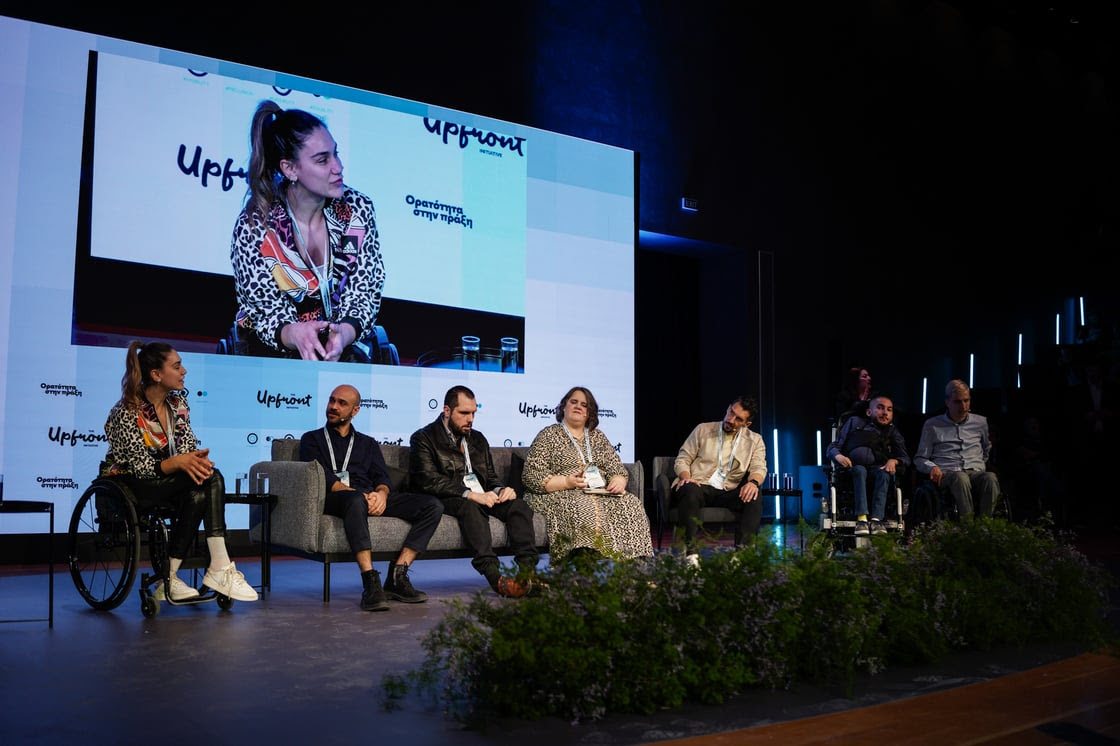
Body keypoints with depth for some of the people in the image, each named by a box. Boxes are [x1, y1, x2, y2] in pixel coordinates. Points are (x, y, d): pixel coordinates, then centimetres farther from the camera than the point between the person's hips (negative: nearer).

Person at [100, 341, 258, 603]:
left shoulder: (178, 401, 2)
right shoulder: (127, 413, -19)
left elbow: (187, 446, 1)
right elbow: (142, 468, -20)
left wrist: (197, 459, -24)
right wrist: (178, 462, -39)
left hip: (168, 483, 6)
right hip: (129, 486, -6)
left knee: (198, 496, -31)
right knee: (211, 478, -28)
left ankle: (168, 580, -25)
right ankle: (221, 568, -29)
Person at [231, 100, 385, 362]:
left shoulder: (357, 209, -6)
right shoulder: (254, 225, -14)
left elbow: (365, 292, -5)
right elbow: (267, 311, -12)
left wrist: (345, 333, -28)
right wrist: (294, 334, -37)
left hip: (345, 341, 2)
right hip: (277, 345, -2)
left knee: (354, 360, -30)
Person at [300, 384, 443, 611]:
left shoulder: (368, 443, 29)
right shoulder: (312, 439, 18)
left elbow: (383, 477, 13)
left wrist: (381, 493, -13)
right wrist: (359, 494, -17)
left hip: (371, 498, 4)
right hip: (333, 499, -4)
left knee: (432, 506, -17)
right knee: (356, 500, -43)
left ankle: (397, 576, -23)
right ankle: (370, 582, -47)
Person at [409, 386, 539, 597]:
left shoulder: (478, 439, 24)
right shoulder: (423, 438, 2)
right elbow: (429, 481, -12)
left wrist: (501, 490, -4)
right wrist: (470, 494, -23)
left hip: (482, 497, 6)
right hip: (449, 501, -6)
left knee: (519, 505, -22)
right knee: (471, 508, -38)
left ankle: (528, 570, -37)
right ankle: (494, 576, -49)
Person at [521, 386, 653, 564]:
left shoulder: (598, 437, 21)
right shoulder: (548, 435, 4)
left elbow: (618, 469, 16)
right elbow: (531, 477, -5)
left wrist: (618, 482, -8)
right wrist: (567, 482, -17)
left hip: (600, 494, 5)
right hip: (559, 496, -5)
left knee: (631, 504, -22)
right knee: (587, 508, -37)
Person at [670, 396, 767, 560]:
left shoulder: (755, 440, 14)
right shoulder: (703, 429, 11)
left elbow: (759, 467, 0)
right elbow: (682, 459, 9)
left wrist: (753, 482, -25)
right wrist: (686, 477, -14)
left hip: (728, 493, 2)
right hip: (699, 487, -2)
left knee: (754, 499, -28)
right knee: (690, 490, -37)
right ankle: (690, 553, -40)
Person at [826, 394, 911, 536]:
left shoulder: (892, 432, 25)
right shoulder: (855, 422, 20)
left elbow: (905, 458, 10)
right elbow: (833, 447, 11)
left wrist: (894, 461, -13)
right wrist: (838, 456, -13)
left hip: (879, 467, 1)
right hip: (853, 467, -1)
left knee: (883, 473, -33)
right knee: (859, 470, -35)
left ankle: (877, 519, -47)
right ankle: (861, 519, -49)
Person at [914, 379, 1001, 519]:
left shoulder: (980, 422, 21)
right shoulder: (932, 425, 14)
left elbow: (987, 450, 40)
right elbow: (920, 459, 13)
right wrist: (932, 467, -7)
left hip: (976, 473, 2)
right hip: (947, 474, -2)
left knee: (990, 477, -35)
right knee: (960, 478, -40)